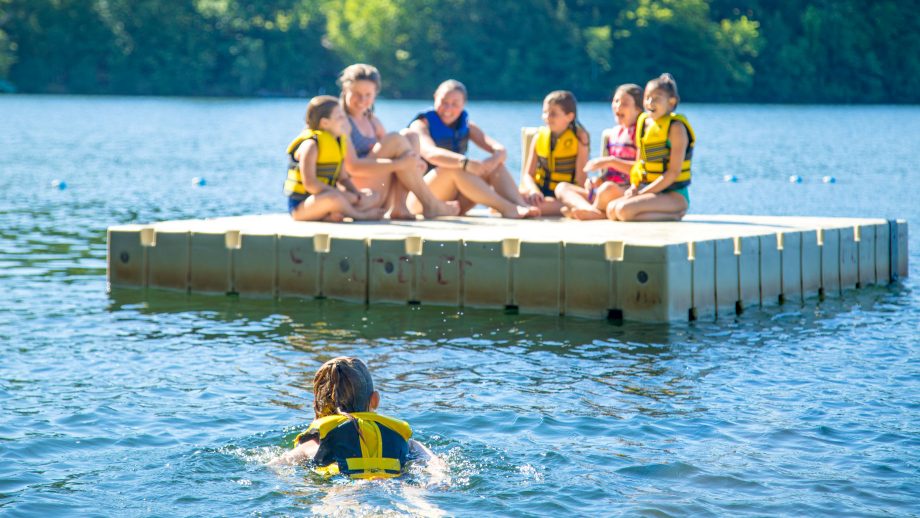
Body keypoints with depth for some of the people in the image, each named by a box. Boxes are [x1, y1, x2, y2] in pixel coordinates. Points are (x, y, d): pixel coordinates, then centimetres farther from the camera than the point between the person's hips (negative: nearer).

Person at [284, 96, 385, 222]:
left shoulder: (340, 143, 10)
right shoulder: (310, 145, -17)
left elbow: (343, 179, 12)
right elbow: (310, 184, -26)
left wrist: (357, 194, -10)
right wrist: (347, 196, -25)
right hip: (300, 206, -9)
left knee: (373, 198, 2)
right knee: (334, 197, -40)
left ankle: (333, 215, -20)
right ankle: (359, 215, -12)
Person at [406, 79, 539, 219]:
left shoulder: (466, 126, 10)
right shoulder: (421, 124, -6)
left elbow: (500, 150, -4)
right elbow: (430, 152, -30)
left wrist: (494, 159, -30)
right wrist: (466, 163, -45)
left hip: (454, 202, 6)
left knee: (497, 166, -11)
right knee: (454, 168, -32)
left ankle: (522, 207, -34)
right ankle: (507, 209, -39)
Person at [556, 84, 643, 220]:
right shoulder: (610, 134, 20)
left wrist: (611, 161, -17)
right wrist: (596, 180, 1)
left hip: (629, 191, -9)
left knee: (608, 188, -43)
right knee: (562, 187, -5)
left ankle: (595, 209, -13)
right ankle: (592, 211, -33)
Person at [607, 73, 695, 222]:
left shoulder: (676, 127, -11)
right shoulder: (643, 123, 12)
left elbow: (674, 172, -16)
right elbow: (639, 163, 19)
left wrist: (641, 193, -18)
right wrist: (634, 187, -1)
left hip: (674, 196, -8)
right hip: (650, 191, 8)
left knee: (624, 210, -26)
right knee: (611, 210, -9)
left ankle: (672, 216, -11)